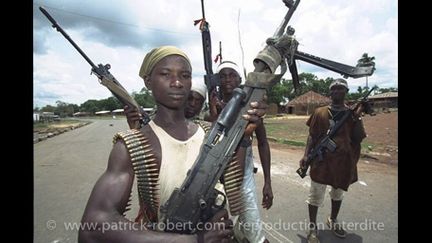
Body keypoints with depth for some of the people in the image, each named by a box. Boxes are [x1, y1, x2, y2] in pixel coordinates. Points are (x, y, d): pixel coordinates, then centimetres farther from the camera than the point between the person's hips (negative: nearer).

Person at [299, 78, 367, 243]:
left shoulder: (352, 113, 4)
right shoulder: (320, 112, -1)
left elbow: (359, 138, -2)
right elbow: (312, 136, -1)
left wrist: (357, 118, -14)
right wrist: (306, 155, -10)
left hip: (344, 162, 3)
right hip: (321, 161, -2)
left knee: (338, 193, 20)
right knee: (316, 195, 2)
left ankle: (333, 220, 42)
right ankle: (313, 227, 19)